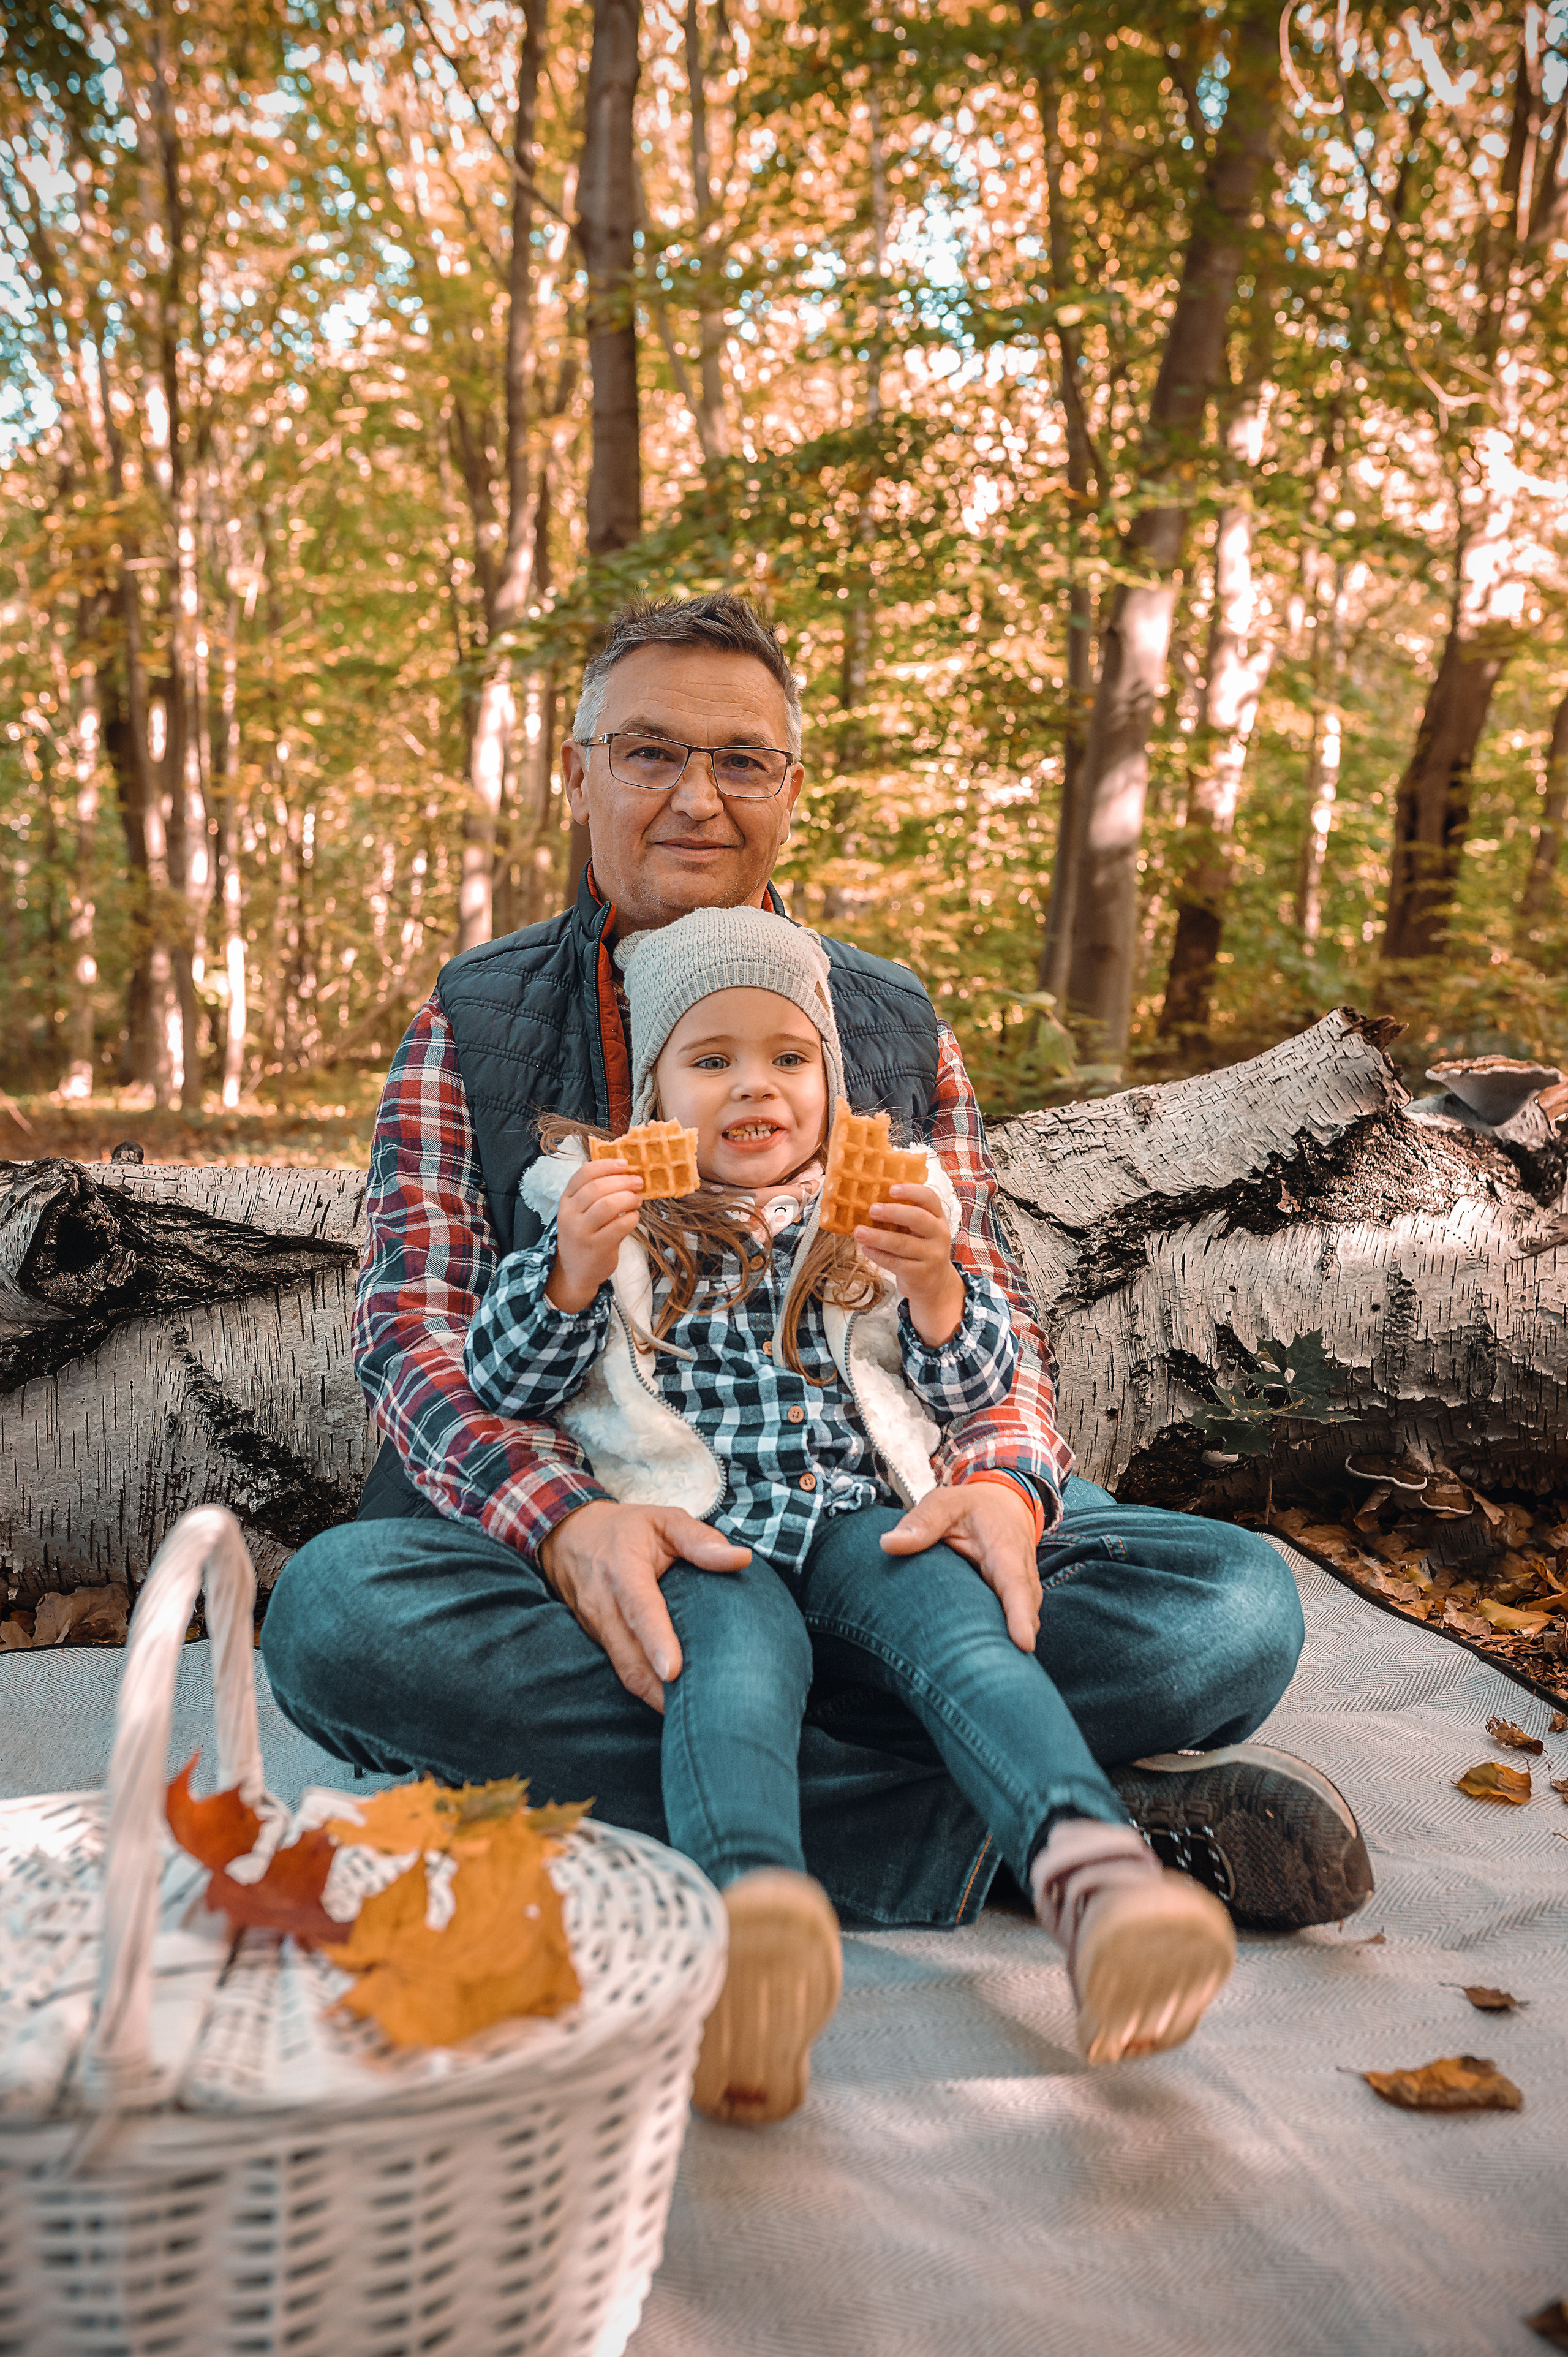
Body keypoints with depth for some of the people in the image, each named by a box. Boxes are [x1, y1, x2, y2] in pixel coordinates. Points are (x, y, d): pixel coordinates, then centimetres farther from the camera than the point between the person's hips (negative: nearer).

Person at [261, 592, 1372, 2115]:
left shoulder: (897, 1027, 12)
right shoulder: (471, 1022, 7)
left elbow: (988, 1314, 8)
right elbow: (411, 1327, -3)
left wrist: (1004, 1484, -17)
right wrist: (565, 1520, -24)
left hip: (865, 1537, 1)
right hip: (572, 1555, 0)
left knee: (1237, 1603, -20)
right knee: (335, 1610, -35)